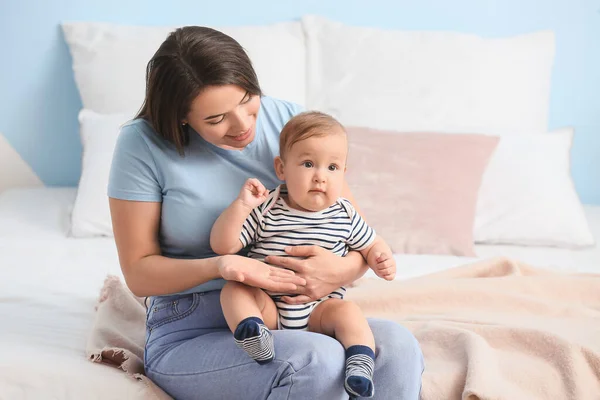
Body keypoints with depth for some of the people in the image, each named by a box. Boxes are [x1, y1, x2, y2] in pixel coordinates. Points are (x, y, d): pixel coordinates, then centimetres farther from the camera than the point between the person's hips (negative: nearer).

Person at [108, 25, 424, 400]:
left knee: (397, 345, -26)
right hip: (192, 334, -3)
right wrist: (218, 266, -24)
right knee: (320, 361, -33)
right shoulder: (143, 144, -8)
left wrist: (344, 270, -19)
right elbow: (139, 273, -4)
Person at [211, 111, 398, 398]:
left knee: (347, 311, -27)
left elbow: (371, 245, 15)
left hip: (318, 311, 1)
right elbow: (222, 245, -9)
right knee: (233, 289, -23)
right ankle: (250, 330, -44)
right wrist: (241, 205, -22)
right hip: (268, 307, 0)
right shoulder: (265, 211, -6)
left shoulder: (345, 216, 0)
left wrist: (382, 259, -9)